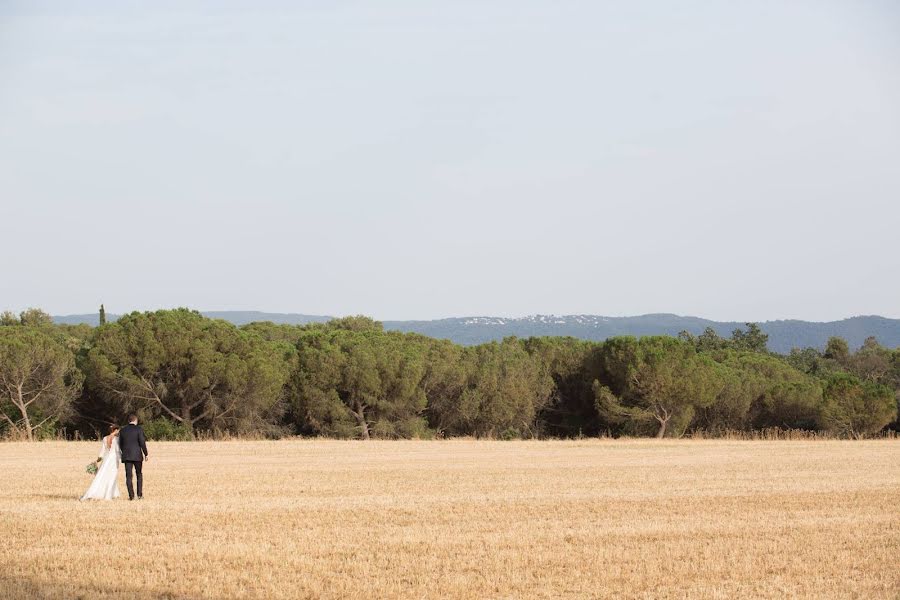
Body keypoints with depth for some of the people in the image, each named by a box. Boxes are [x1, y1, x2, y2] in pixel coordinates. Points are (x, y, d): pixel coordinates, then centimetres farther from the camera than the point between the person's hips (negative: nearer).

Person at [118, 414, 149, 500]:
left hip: (126, 455, 2)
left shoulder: (122, 430, 6)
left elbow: (120, 444, 11)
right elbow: (142, 442, -11)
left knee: (128, 476, 3)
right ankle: (140, 494, 5)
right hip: (137, 456, -2)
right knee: (139, 475, 11)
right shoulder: (139, 429, -6)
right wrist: (146, 454, -4)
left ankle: (131, 495, -3)